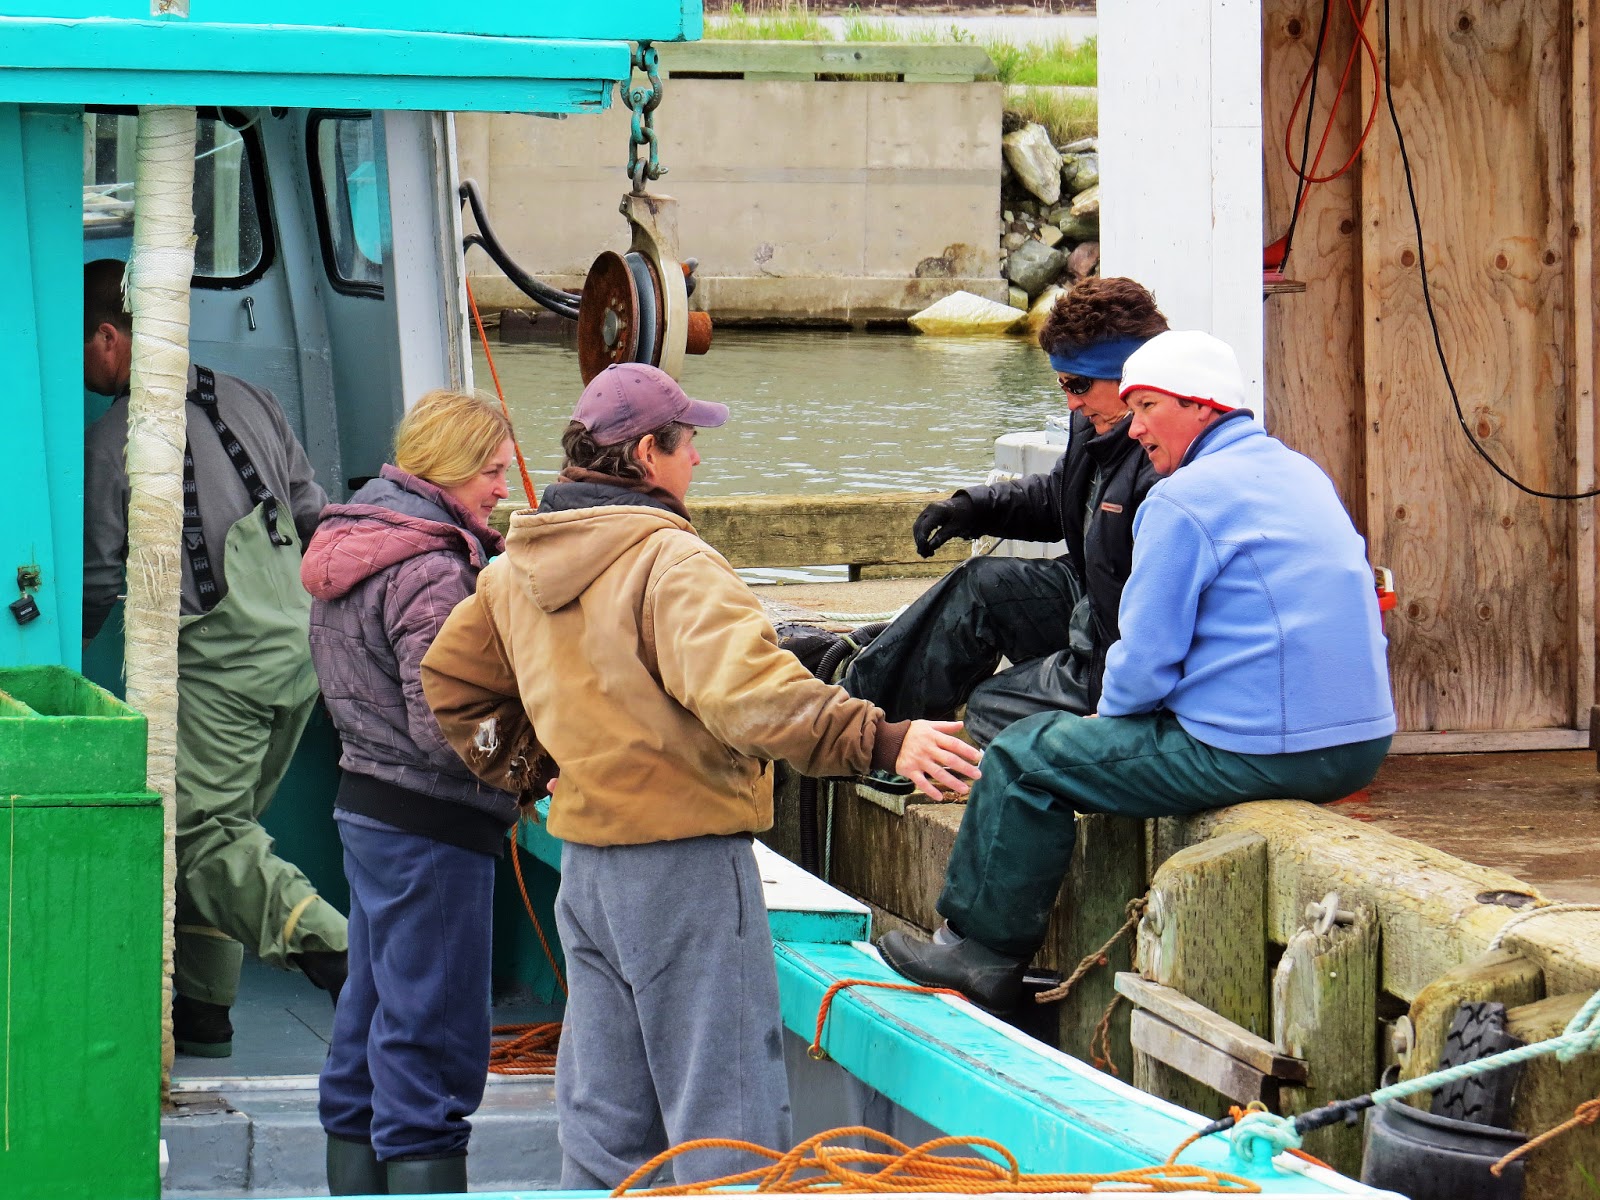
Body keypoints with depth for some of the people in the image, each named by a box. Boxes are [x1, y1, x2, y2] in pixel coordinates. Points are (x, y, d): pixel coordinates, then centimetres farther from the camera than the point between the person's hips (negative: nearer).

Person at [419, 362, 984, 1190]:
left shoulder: (516, 570, 9)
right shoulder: (669, 562, -18)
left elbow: (449, 680, 23)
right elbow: (744, 688, -33)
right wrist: (881, 741, -37)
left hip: (584, 863, 8)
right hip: (684, 863, -8)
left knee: (602, 1112, 15)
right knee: (725, 1109, -4)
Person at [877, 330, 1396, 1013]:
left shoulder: (1183, 502, -12)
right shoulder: (1303, 475, 15)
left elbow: (1144, 666, -13)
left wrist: (1111, 714, 10)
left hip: (1258, 752, -9)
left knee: (1024, 759, 2)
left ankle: (985, 952, 13)